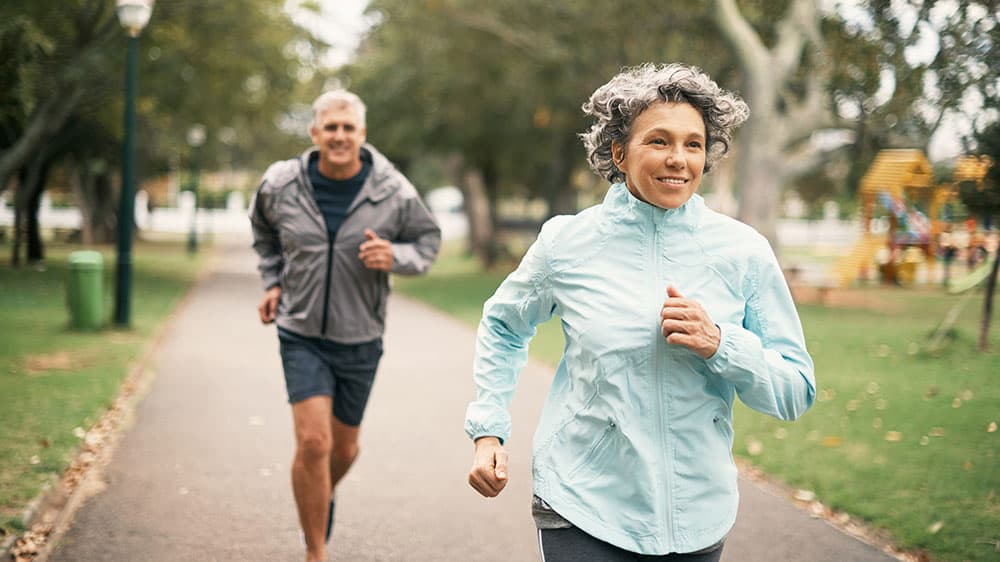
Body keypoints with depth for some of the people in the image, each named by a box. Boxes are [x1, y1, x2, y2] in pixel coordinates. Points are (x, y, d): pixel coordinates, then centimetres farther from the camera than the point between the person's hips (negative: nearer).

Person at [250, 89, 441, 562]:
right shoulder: (281, 184, -7)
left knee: (344, 447, 15)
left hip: (360, 339, 1)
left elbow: (428, 240, 5)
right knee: (313, 442, -15)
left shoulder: (394, 192, -10)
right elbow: (264, 230, 16)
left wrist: (396, 256, -16)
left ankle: (323, 495, 51)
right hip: (302, 333, -1)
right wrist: (273, 282, 7)